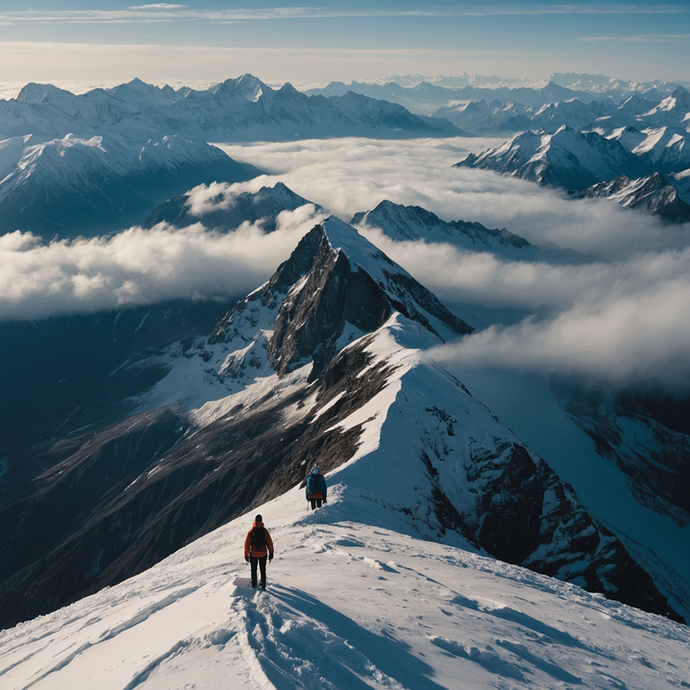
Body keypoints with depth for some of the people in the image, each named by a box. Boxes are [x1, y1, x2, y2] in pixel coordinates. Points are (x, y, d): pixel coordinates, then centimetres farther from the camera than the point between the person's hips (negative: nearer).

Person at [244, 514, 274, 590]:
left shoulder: (251, 532, -10)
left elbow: (247, 544, -7)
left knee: (254, 570, 17)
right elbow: (270, 542, -6)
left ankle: (254, 584, 23)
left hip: (253, 554, -1)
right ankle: (263, 585, 16)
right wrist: (271, 553, 5)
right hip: (263, 554, 1)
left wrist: (246, 555, 2)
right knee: (263, 570, 15)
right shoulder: (265, 531, -10)